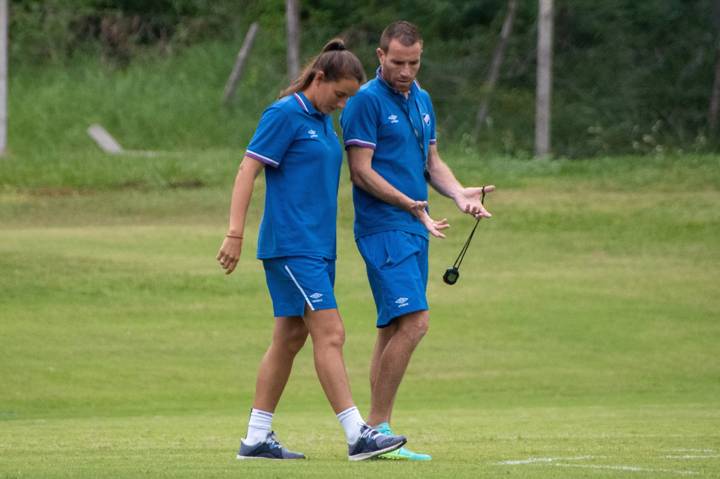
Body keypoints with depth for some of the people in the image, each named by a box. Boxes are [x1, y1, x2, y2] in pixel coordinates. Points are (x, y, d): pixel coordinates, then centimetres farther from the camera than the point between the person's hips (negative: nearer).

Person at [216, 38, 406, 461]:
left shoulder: (323, 121, 15)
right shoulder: (285, 114, -10)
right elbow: (248, 171, -13)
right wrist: (235, 234, -19)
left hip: (318, 247, 9)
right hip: (292, 247, -9)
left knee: (290, 339, 9)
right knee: (330, 334, -12)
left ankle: (257, 438, 13)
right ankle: (358, 435, -15)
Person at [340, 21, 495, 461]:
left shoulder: (422, 101, 15)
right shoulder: (367, 101, -10)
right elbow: (362, 171, -13)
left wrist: (461, 194, 3)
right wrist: (410, 204, -19)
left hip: (414, 230, 9)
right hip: (383, 227, -9)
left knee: (394, 329, 8)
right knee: (414, 321, -18)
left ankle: (377, 434, 11)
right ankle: (378, 426, -13)